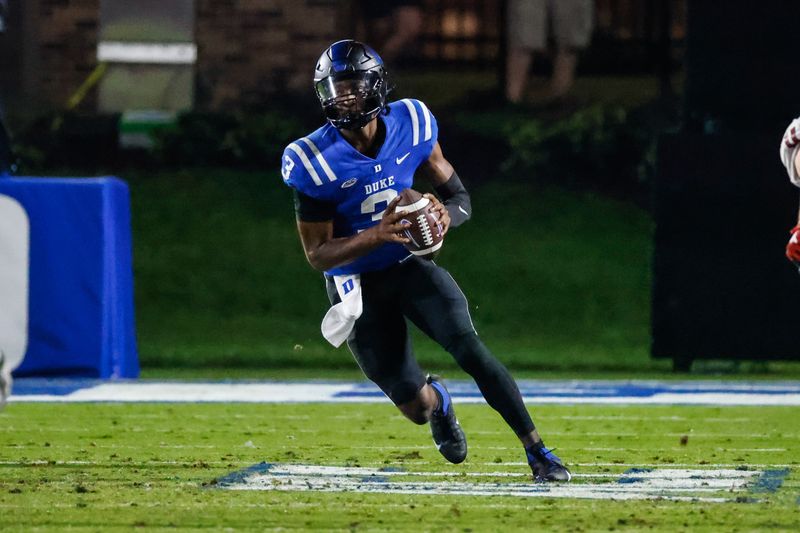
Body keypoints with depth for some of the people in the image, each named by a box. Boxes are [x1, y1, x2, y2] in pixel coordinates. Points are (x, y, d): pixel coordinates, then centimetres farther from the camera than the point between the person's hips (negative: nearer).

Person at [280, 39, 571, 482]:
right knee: (415, 408, 0)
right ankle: (436, 401, 41)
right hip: (357, 285, -2)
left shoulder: (410, 126, -9)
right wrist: (376, 235, -32)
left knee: (467, 345, -23)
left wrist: (445, 215, -22)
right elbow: (317, 254, -15)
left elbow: (459, 197, 3)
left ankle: (537, 451, -16)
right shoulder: (315, 163, -18)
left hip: (409, 263, 2)